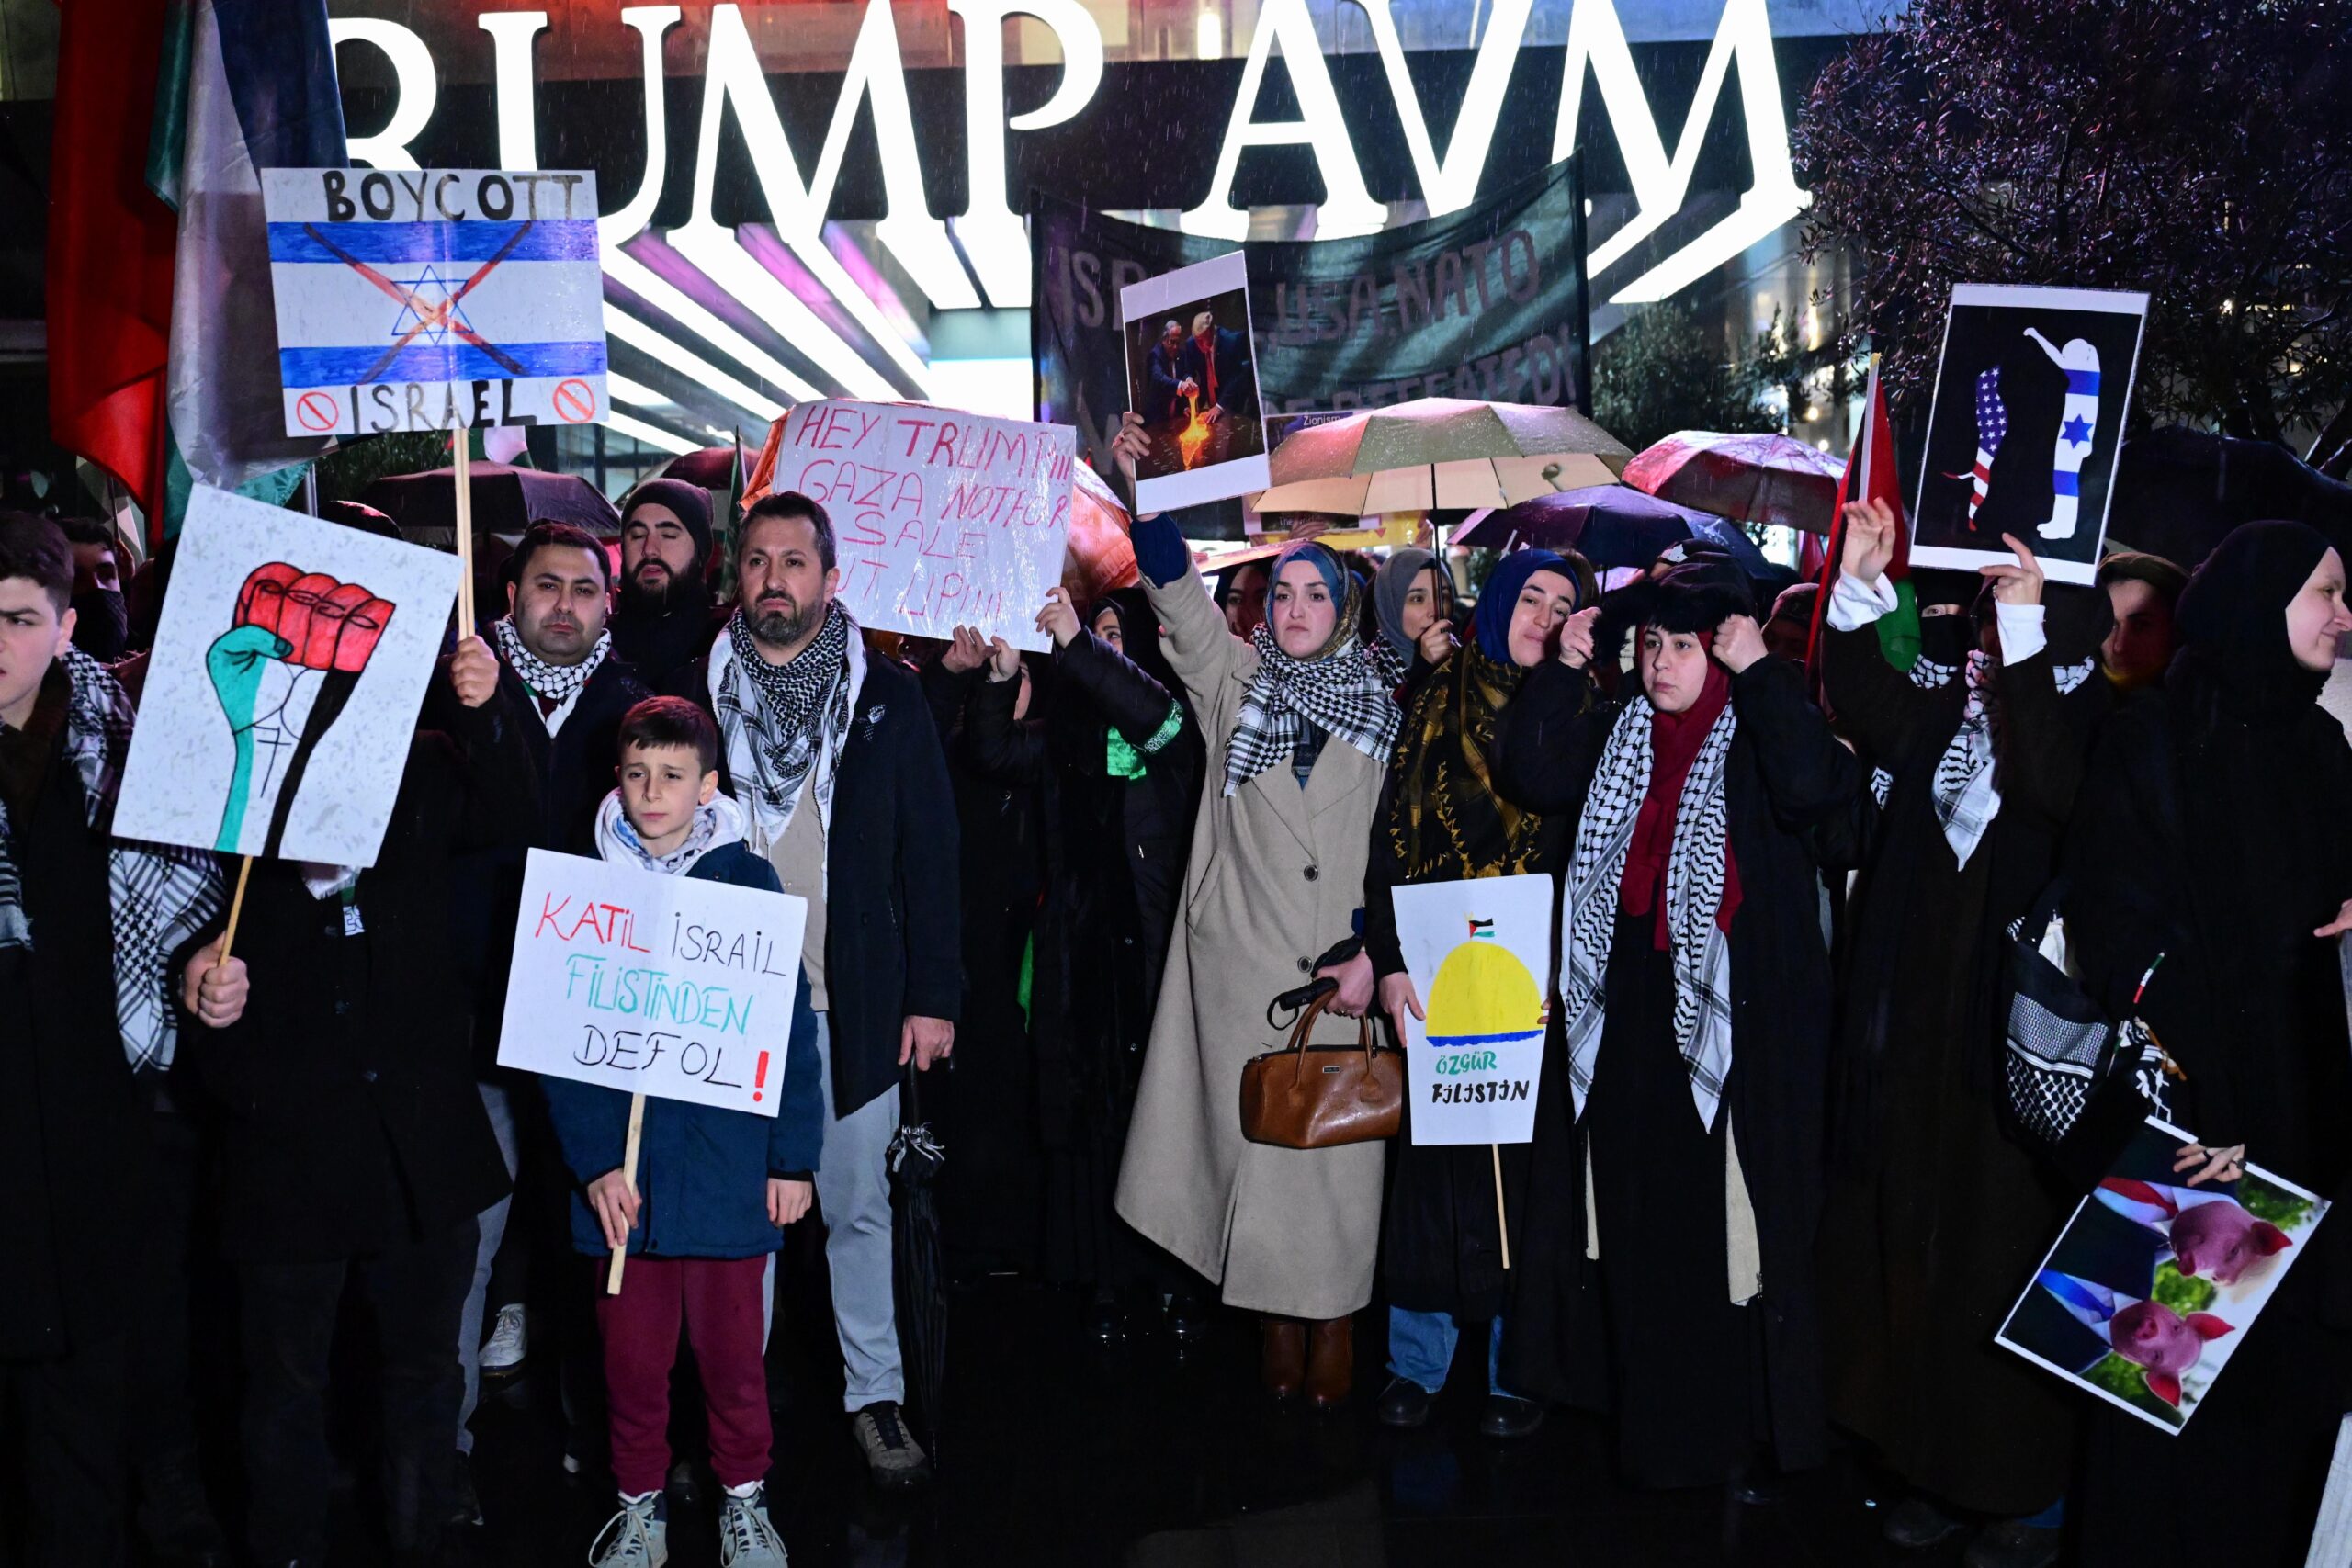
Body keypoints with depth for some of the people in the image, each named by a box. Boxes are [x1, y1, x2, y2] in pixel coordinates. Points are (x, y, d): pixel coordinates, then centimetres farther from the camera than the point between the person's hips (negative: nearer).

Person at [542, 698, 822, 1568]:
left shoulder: (750, 884, -2)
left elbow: (792, 1028, 0)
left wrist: (793, 1156, -3)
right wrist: (592, 1161, -11)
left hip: (728, 1161, -1)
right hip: (622, 1166, 1)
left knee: (732, 1342, 9)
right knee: (632, 1347, 10)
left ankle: (744, 1496, 29)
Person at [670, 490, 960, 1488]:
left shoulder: (888, 697, 2)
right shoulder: (694, 692, 4)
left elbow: (928, 852, 2)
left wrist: (934, 993, -2)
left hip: (852, 1004, 0)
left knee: (857, 1205, 8)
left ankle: (875, 1395, 19)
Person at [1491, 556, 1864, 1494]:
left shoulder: (1761, 736, -4)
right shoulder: (1617, 733, 11)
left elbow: (1813, 786, -24)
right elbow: (1530, 776, 1)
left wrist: (1758, 673, -19)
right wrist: (1564, 670, -4)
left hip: (1733, 1022, -5)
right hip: (1627, 1016, 5)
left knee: (1726, 1219, -2)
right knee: (1635, 1221, 11)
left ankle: (1743, 1427, 10)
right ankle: (1650, 1411, 24)